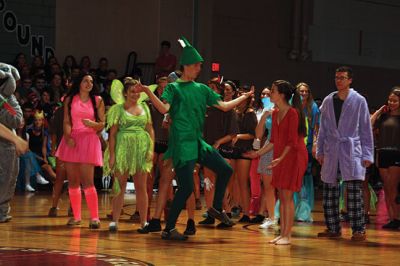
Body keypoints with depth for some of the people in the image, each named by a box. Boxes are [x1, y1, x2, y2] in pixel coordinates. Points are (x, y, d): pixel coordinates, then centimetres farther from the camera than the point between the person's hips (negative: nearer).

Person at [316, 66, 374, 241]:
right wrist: (320, 151, 11)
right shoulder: (328, 101, 10)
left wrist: (367, 155, -2)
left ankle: (359, 230, -3)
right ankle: (333, 228, 15)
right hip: (331, 153, 4)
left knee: (354, 193, -9)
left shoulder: (359, 101, 1)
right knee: (329, 192, 5)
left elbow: (366, 130, 2)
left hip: (352, 152, -4)